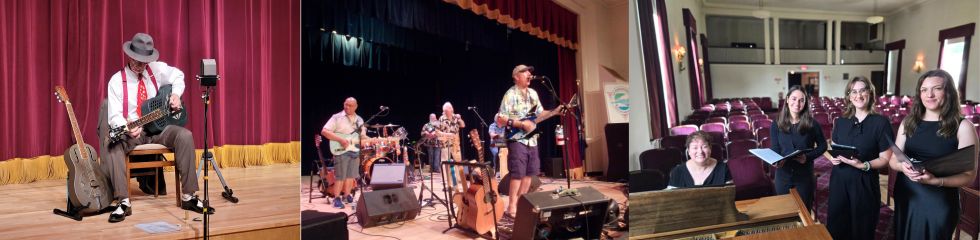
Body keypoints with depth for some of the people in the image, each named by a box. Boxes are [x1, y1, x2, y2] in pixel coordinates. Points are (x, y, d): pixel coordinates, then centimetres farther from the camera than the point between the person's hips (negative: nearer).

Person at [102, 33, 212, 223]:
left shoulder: (156, 69, 2)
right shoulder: (117, 81, -5)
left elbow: (178, 75, 20)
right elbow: (115, 116, -11)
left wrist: (176, 94, 0)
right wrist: (127, 128, -33)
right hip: (130, 131, -2)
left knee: (184, 136, -28)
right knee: (112, 145, -34)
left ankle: (188, 197, -23)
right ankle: (124, 202, -30)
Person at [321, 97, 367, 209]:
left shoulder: (359, 120, 13)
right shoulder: (337, 117, -4)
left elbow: (363, 136, 18)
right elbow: (324, 131, -11)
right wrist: (340, 140, -19)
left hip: (355, 151, 5)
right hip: (341, 151, -5)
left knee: (351, 176, 10)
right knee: (340, 176, -6)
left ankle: (346, 196, 23)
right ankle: (337, 199, 4)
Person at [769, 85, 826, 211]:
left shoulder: (812, 124, -6)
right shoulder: (776, 125, -2)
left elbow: (823, 146, 2)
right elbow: (774, 149, 0)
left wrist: (808, 157, -15)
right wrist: (776, 161, -22)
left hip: (804, 175, -1)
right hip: (783, 175, 1)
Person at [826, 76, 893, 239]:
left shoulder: (881, 122, -8)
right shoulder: (841, 121, 6)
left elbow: (886, 158, -8)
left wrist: (864, 165, -24)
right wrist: (833, 157, -5)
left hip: (864, 183, -4)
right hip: (839, 180, 4)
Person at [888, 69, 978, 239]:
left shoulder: (963, 127, -9)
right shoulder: (908, 122, 2)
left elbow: (968, 176, -10)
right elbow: (893, 159, 5)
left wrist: (935, 180, -26)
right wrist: (902, 166, -17)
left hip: (939, 201, -3)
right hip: (906, 197, 4)